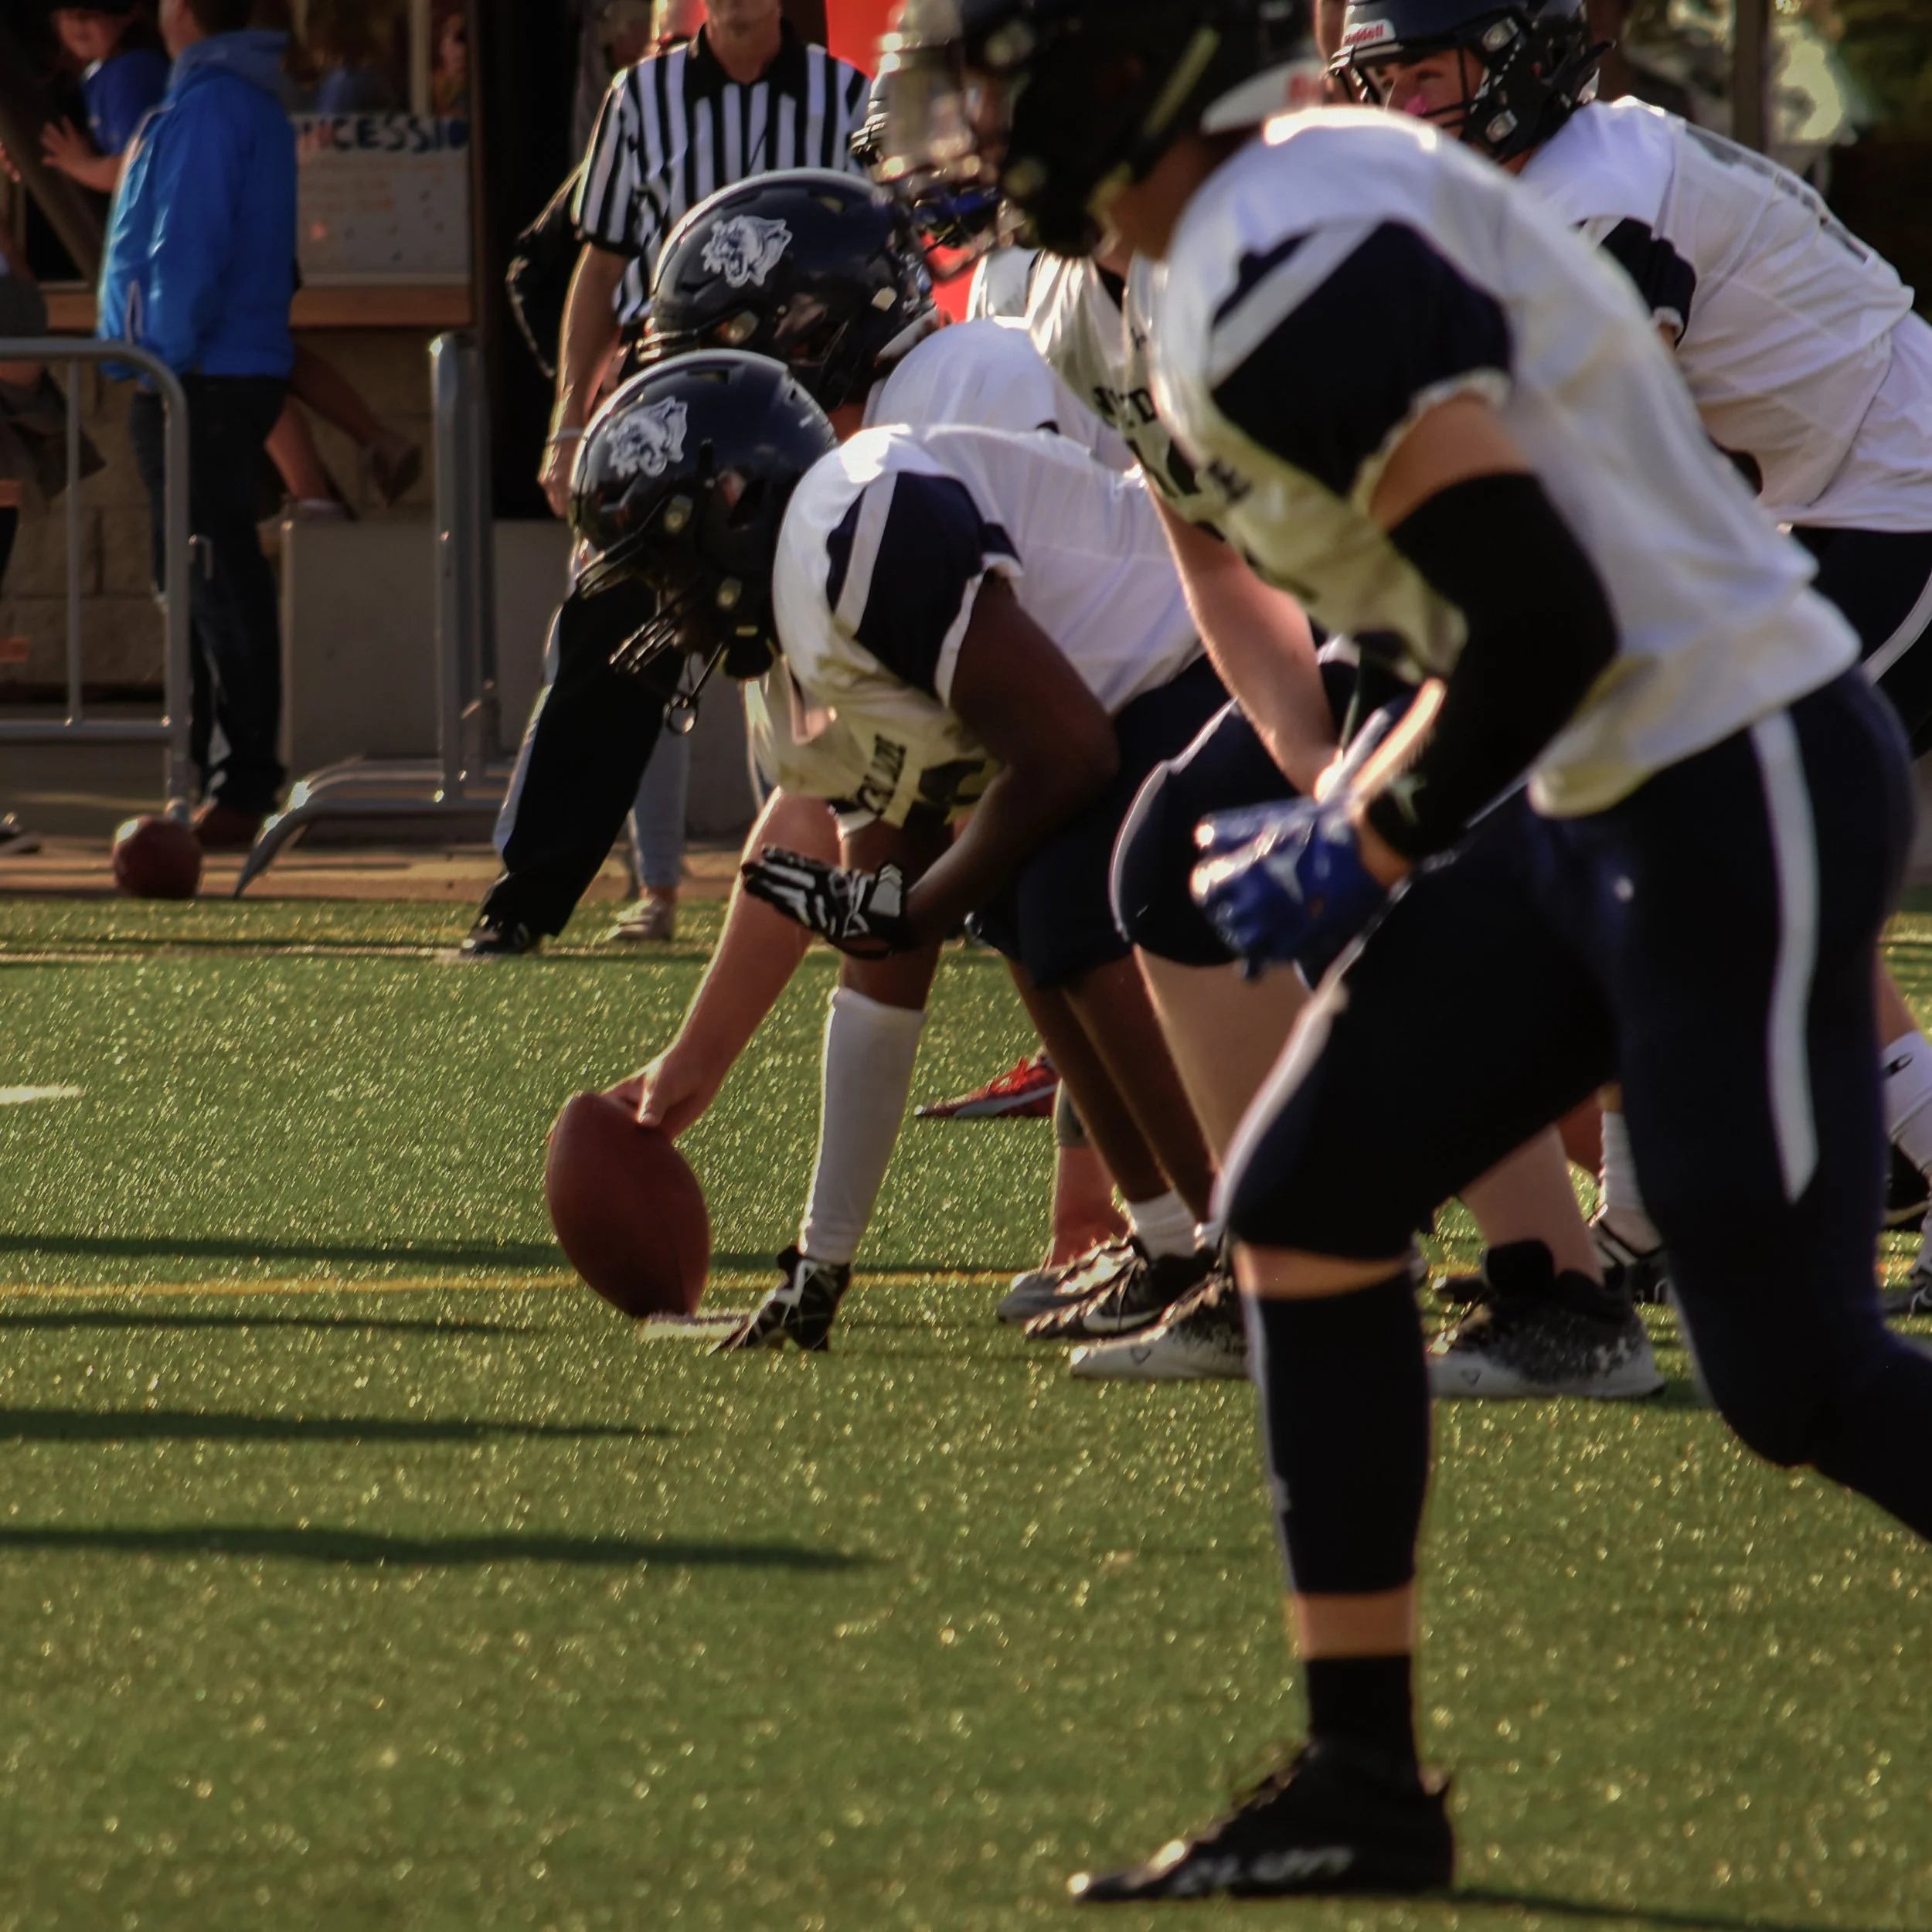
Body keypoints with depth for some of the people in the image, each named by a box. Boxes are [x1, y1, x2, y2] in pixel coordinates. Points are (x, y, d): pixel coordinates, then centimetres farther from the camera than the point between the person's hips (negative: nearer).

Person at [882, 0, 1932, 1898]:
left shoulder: (1283, 286, -20)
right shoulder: (1325, 187, 12)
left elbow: (1543, 620, -24)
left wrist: (1363, 852, -10)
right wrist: (1369, 806, 17)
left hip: (1736, 804, -10)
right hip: (1599, 798, 10)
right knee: (1305, 1203, 9)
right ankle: (1360, 1781, 13)